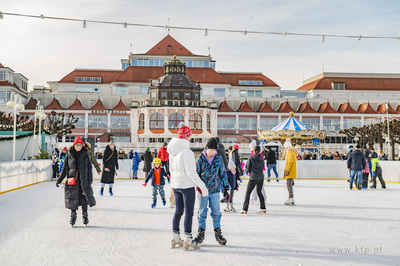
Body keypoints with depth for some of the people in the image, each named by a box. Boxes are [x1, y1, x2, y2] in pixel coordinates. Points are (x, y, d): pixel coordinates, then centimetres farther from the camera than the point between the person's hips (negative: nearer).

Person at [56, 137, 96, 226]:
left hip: (83, 180, 0)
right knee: (73, 198, 3)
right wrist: (59, 180, 6)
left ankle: (85, 215, 16)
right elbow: (64, 169, 9)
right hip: (72, 180, 0)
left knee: (84, 198, 1)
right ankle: (73, 216, 18)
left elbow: (89, 168, 5)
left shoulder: (85, 155, 3)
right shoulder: (69, 156, 3)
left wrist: (90, 180, -1)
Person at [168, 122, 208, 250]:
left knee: (178, 211, 15)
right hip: (187, 185, -8)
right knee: (189, 212, -1)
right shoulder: (187, 152, -19)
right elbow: (191, 172, -20)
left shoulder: (173, 151, 7)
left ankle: (175, 237, 20)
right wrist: (202, 186, -15)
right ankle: (188, 240, 2)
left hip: (175, 185, 8)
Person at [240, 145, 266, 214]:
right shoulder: (261, 159, 4)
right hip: (261, 177, 5)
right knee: (259, 192, 20)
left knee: (247, 193, 2)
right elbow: (262, 167, 11)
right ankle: (263, 208, 22)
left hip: (253, 177, -5)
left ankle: (245, 209, -2)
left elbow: (248, 168, -5)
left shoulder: (251, 158, -7)